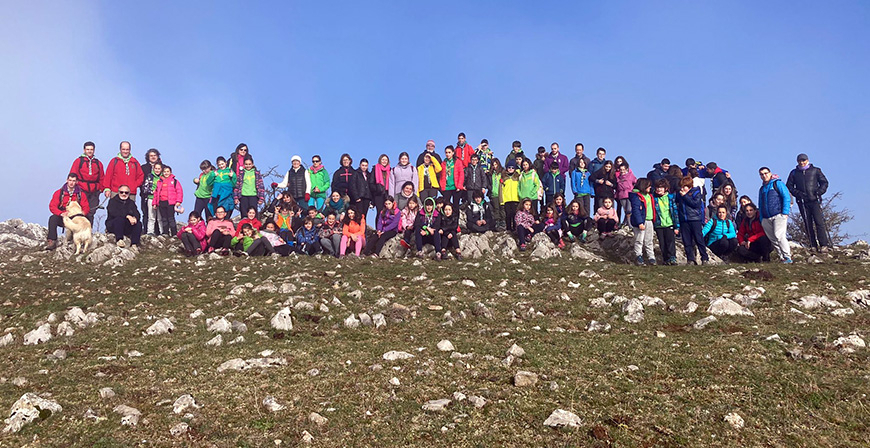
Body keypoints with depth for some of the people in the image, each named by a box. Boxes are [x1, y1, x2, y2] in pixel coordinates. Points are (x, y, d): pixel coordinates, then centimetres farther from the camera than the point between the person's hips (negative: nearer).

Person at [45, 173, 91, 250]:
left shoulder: (81, 194, 6)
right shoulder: (59, 192, 4)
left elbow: (86, 208, 2)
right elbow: (52, 206, -5)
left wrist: (82, 213, -24)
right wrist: (61, 213, -24)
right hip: (62, 218, 1)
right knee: (52, 218, -31)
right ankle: (52, 242, -33)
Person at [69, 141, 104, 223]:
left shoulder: (98, 163, 15)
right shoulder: (78, 161, 6)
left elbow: (102, 178, 17)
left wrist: (101, 188, 7)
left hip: (94, 192, 3)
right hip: (82, 191, -3)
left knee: (91, 213, 4)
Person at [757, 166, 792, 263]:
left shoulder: (778, 183, 6)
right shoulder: (762, 189, 23)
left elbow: (787, 197, -3)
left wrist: (785, 212, -13)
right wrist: (761, 219, 16)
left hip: (779, 215, -6)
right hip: (766, 219, 6)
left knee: (779, 235, -19)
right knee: (773, 240, 0)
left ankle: (788, 257, -15)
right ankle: (782, 258, 5)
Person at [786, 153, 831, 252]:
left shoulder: (815, 170, 9)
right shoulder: (794, 173, 12)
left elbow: (824, 182, 10)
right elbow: (789, 186, 11)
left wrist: (819, 192, -6)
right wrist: (797, 193, -5)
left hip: (814, 200, -2)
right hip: (802, 202, 2)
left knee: (819, 222, -9)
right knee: (808, 224, 2)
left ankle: (824, 244, -6)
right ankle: (813, 245, 6)